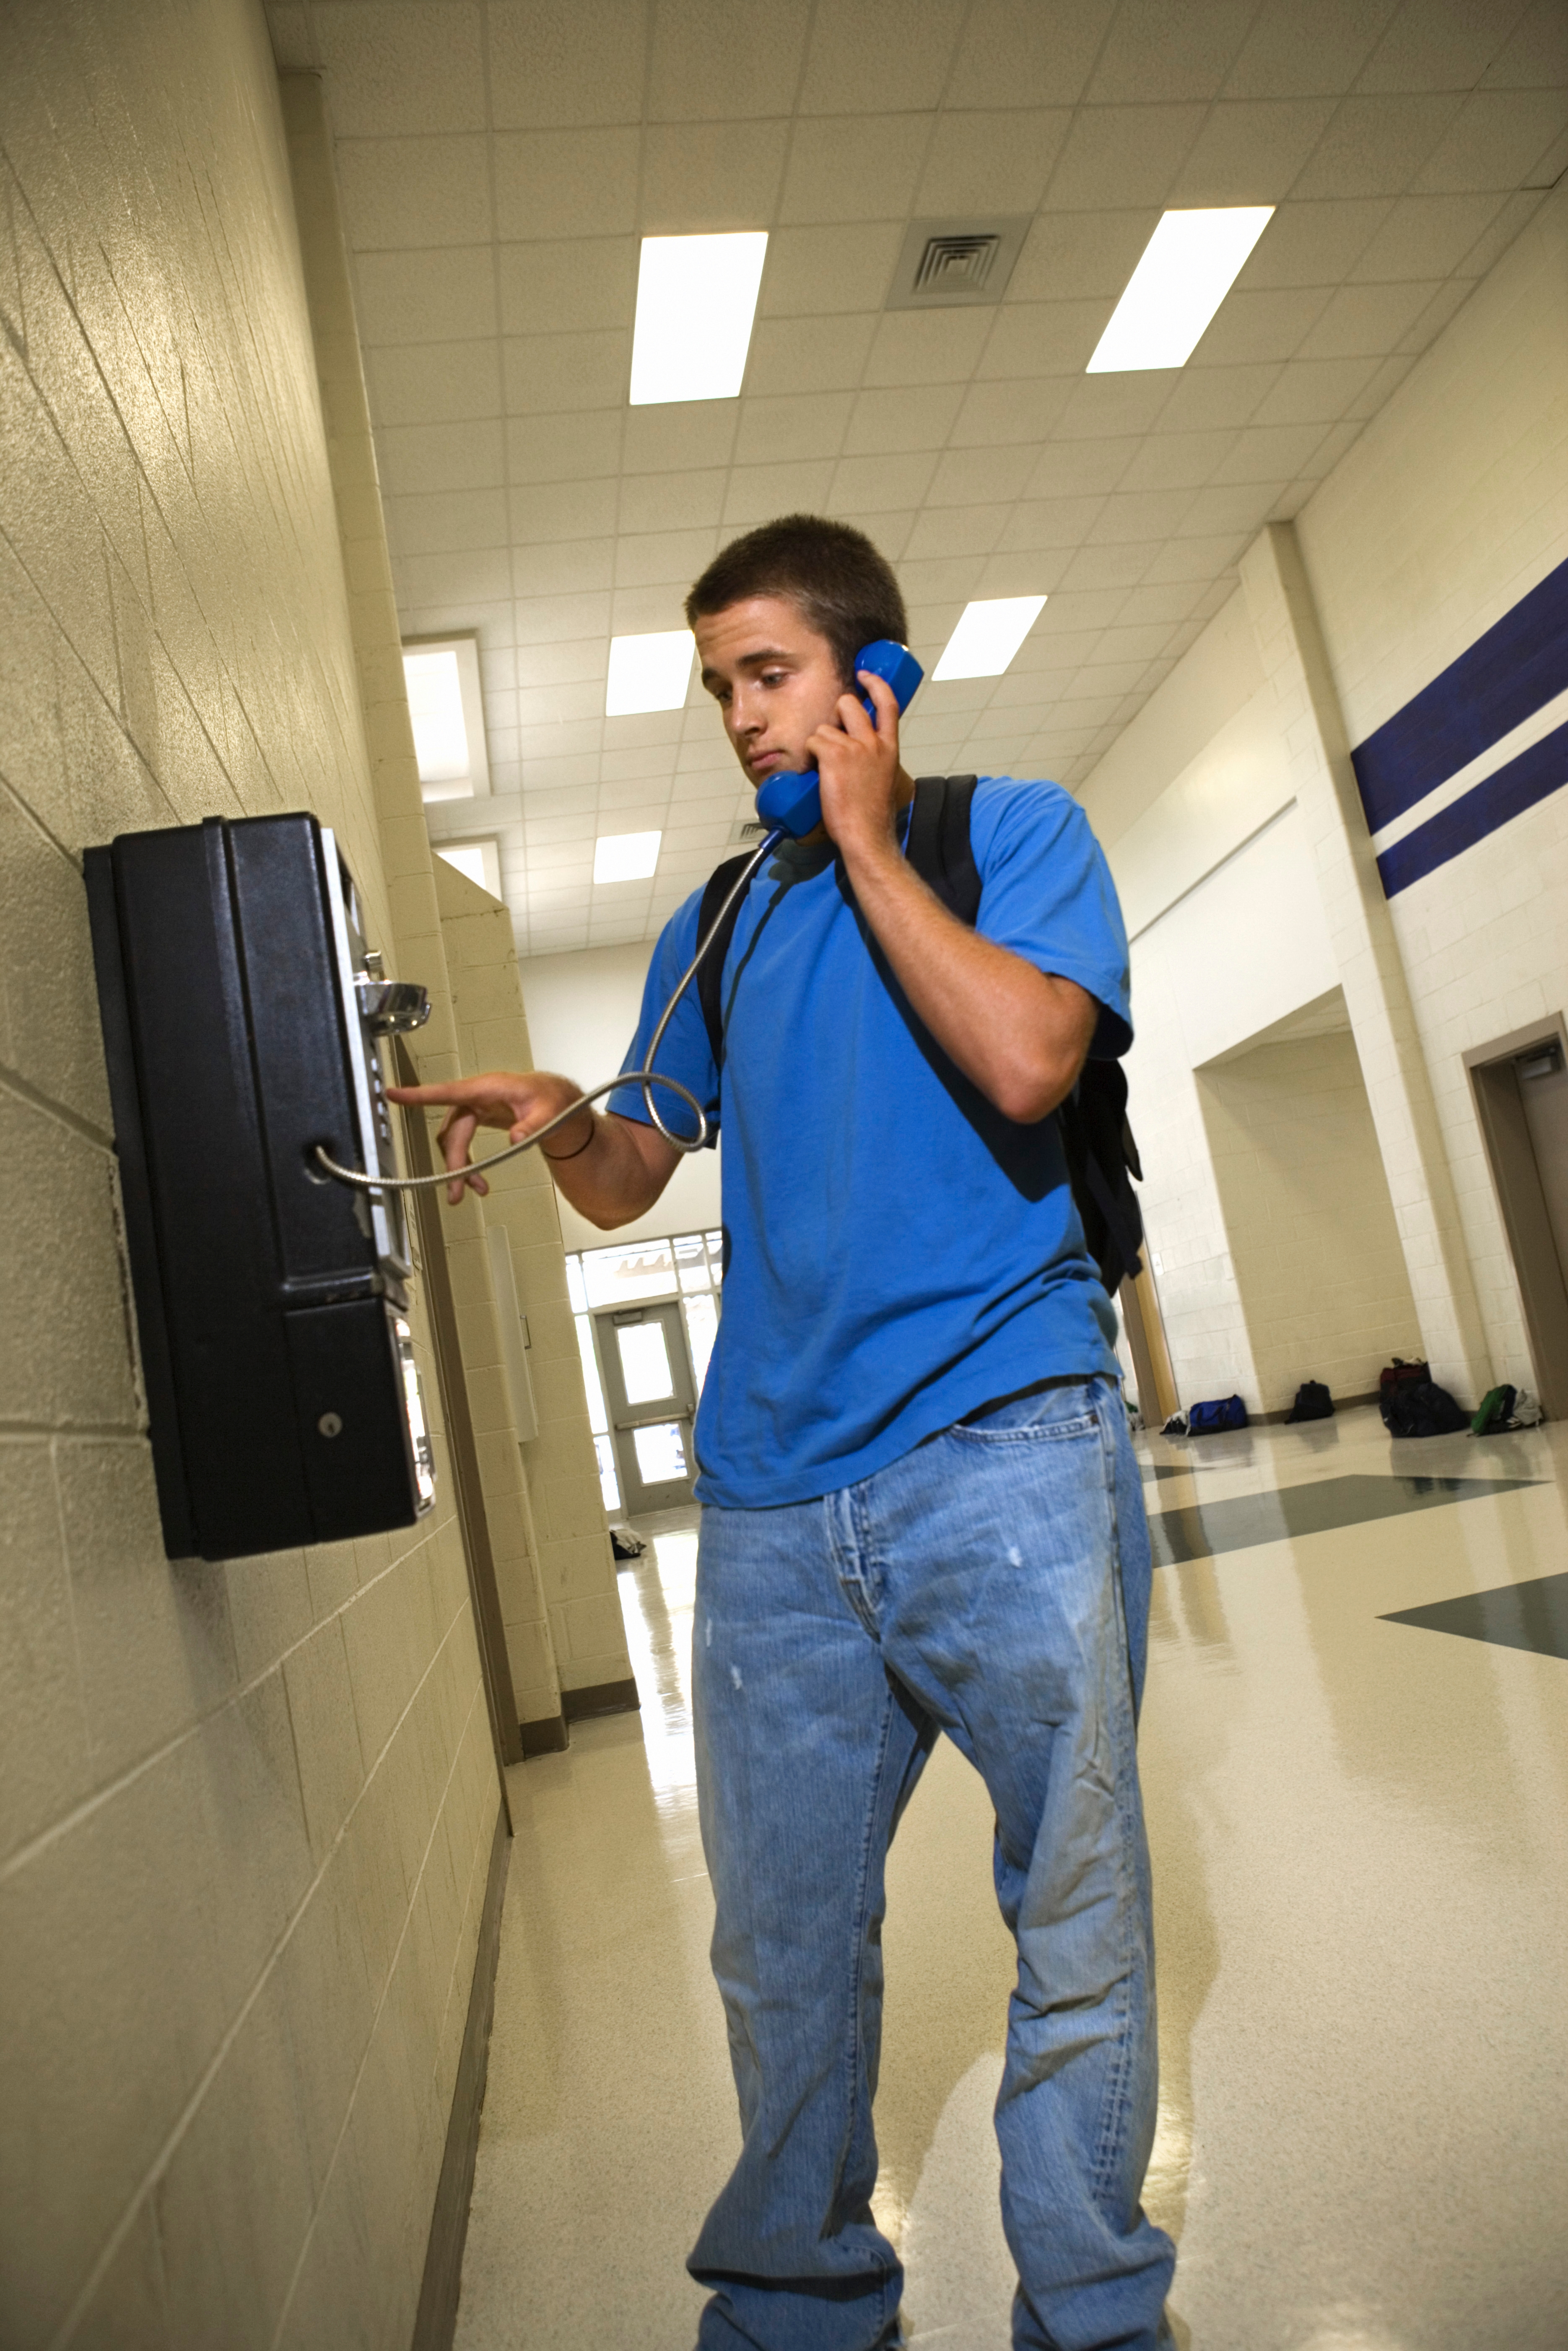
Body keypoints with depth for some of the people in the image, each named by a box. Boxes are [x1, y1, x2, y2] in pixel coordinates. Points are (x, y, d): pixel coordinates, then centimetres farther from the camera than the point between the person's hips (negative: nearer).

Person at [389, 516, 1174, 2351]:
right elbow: (631, 1183, 17)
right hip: (773, 1491, 4)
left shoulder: (1013, 827, 7)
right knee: (780, 1943, 12)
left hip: (1000, 1442, -3)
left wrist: (863, 841, -4)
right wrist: (559, 1117, -5)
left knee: (1076, 1917, 5)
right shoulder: (715, 925, 19)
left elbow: (1026, 1057, -12)